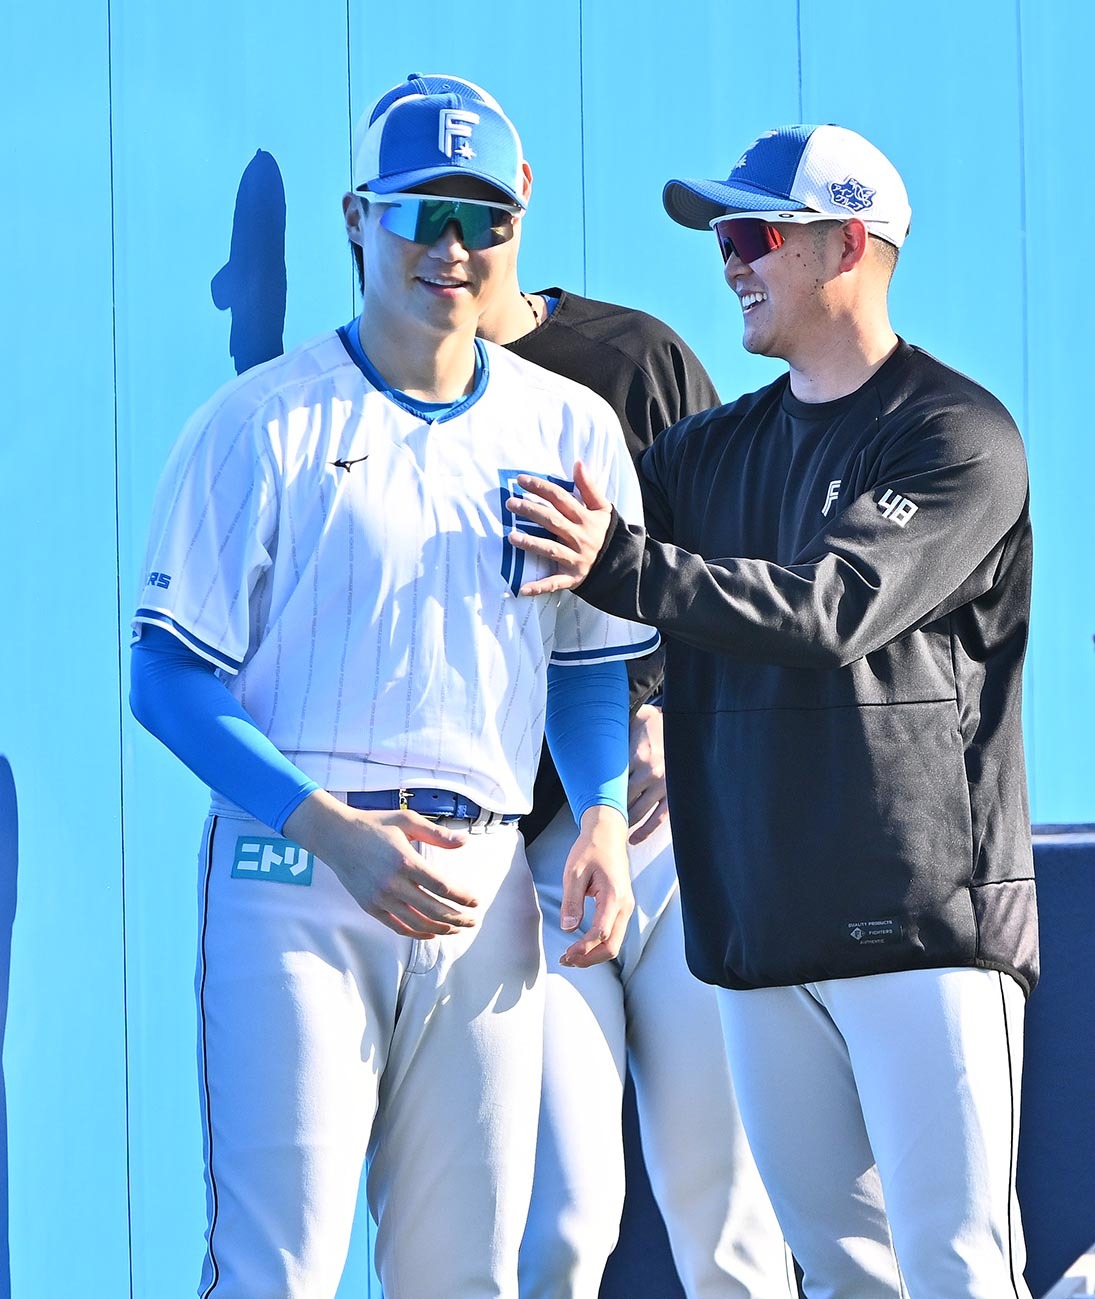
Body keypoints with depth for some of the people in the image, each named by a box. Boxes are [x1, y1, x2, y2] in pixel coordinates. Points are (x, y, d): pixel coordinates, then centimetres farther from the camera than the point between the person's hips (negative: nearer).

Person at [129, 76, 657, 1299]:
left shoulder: (571, 431, 11)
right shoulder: (262, 422, -3)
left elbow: (595, 658, 20)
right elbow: (169, 676, -5)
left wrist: (602, 813, 0)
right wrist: (334, 831, -17)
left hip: (483, 883, 4)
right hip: (292, 876, -4)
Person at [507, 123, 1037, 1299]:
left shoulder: (958, 438, -5)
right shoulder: (713, 451, 18)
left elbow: (831, 610, -18)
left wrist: (617, 563, -29)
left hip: (927, 922, -7)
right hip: (762, 930, 7)